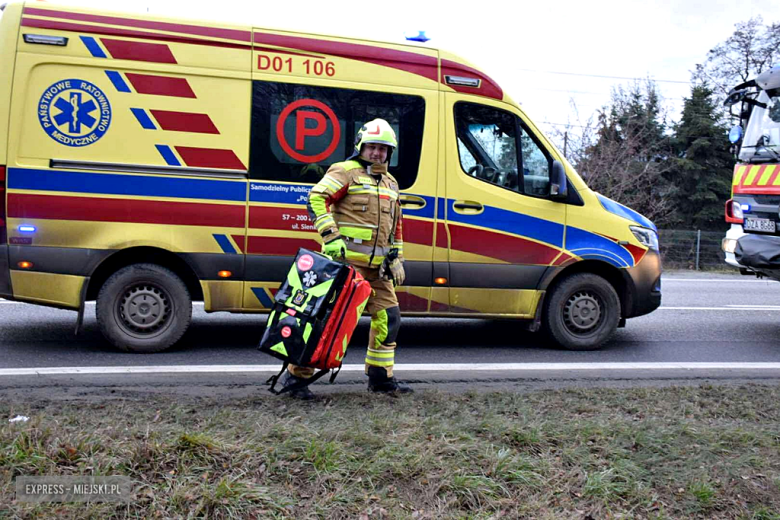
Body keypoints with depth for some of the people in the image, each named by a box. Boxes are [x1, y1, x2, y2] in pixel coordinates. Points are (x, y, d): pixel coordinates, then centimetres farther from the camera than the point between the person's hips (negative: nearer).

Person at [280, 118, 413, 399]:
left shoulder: (390, 183, 20)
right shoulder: (346, 171, -3)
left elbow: (396, 226, 27)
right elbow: (316, 198, -14)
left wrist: (397, 259, 20)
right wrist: (330, 236, -22)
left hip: (377, 266, 8)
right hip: (346, 260, -8)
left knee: (388, 317, 8)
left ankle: (380, 376, 22)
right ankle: (296, 374, 1)